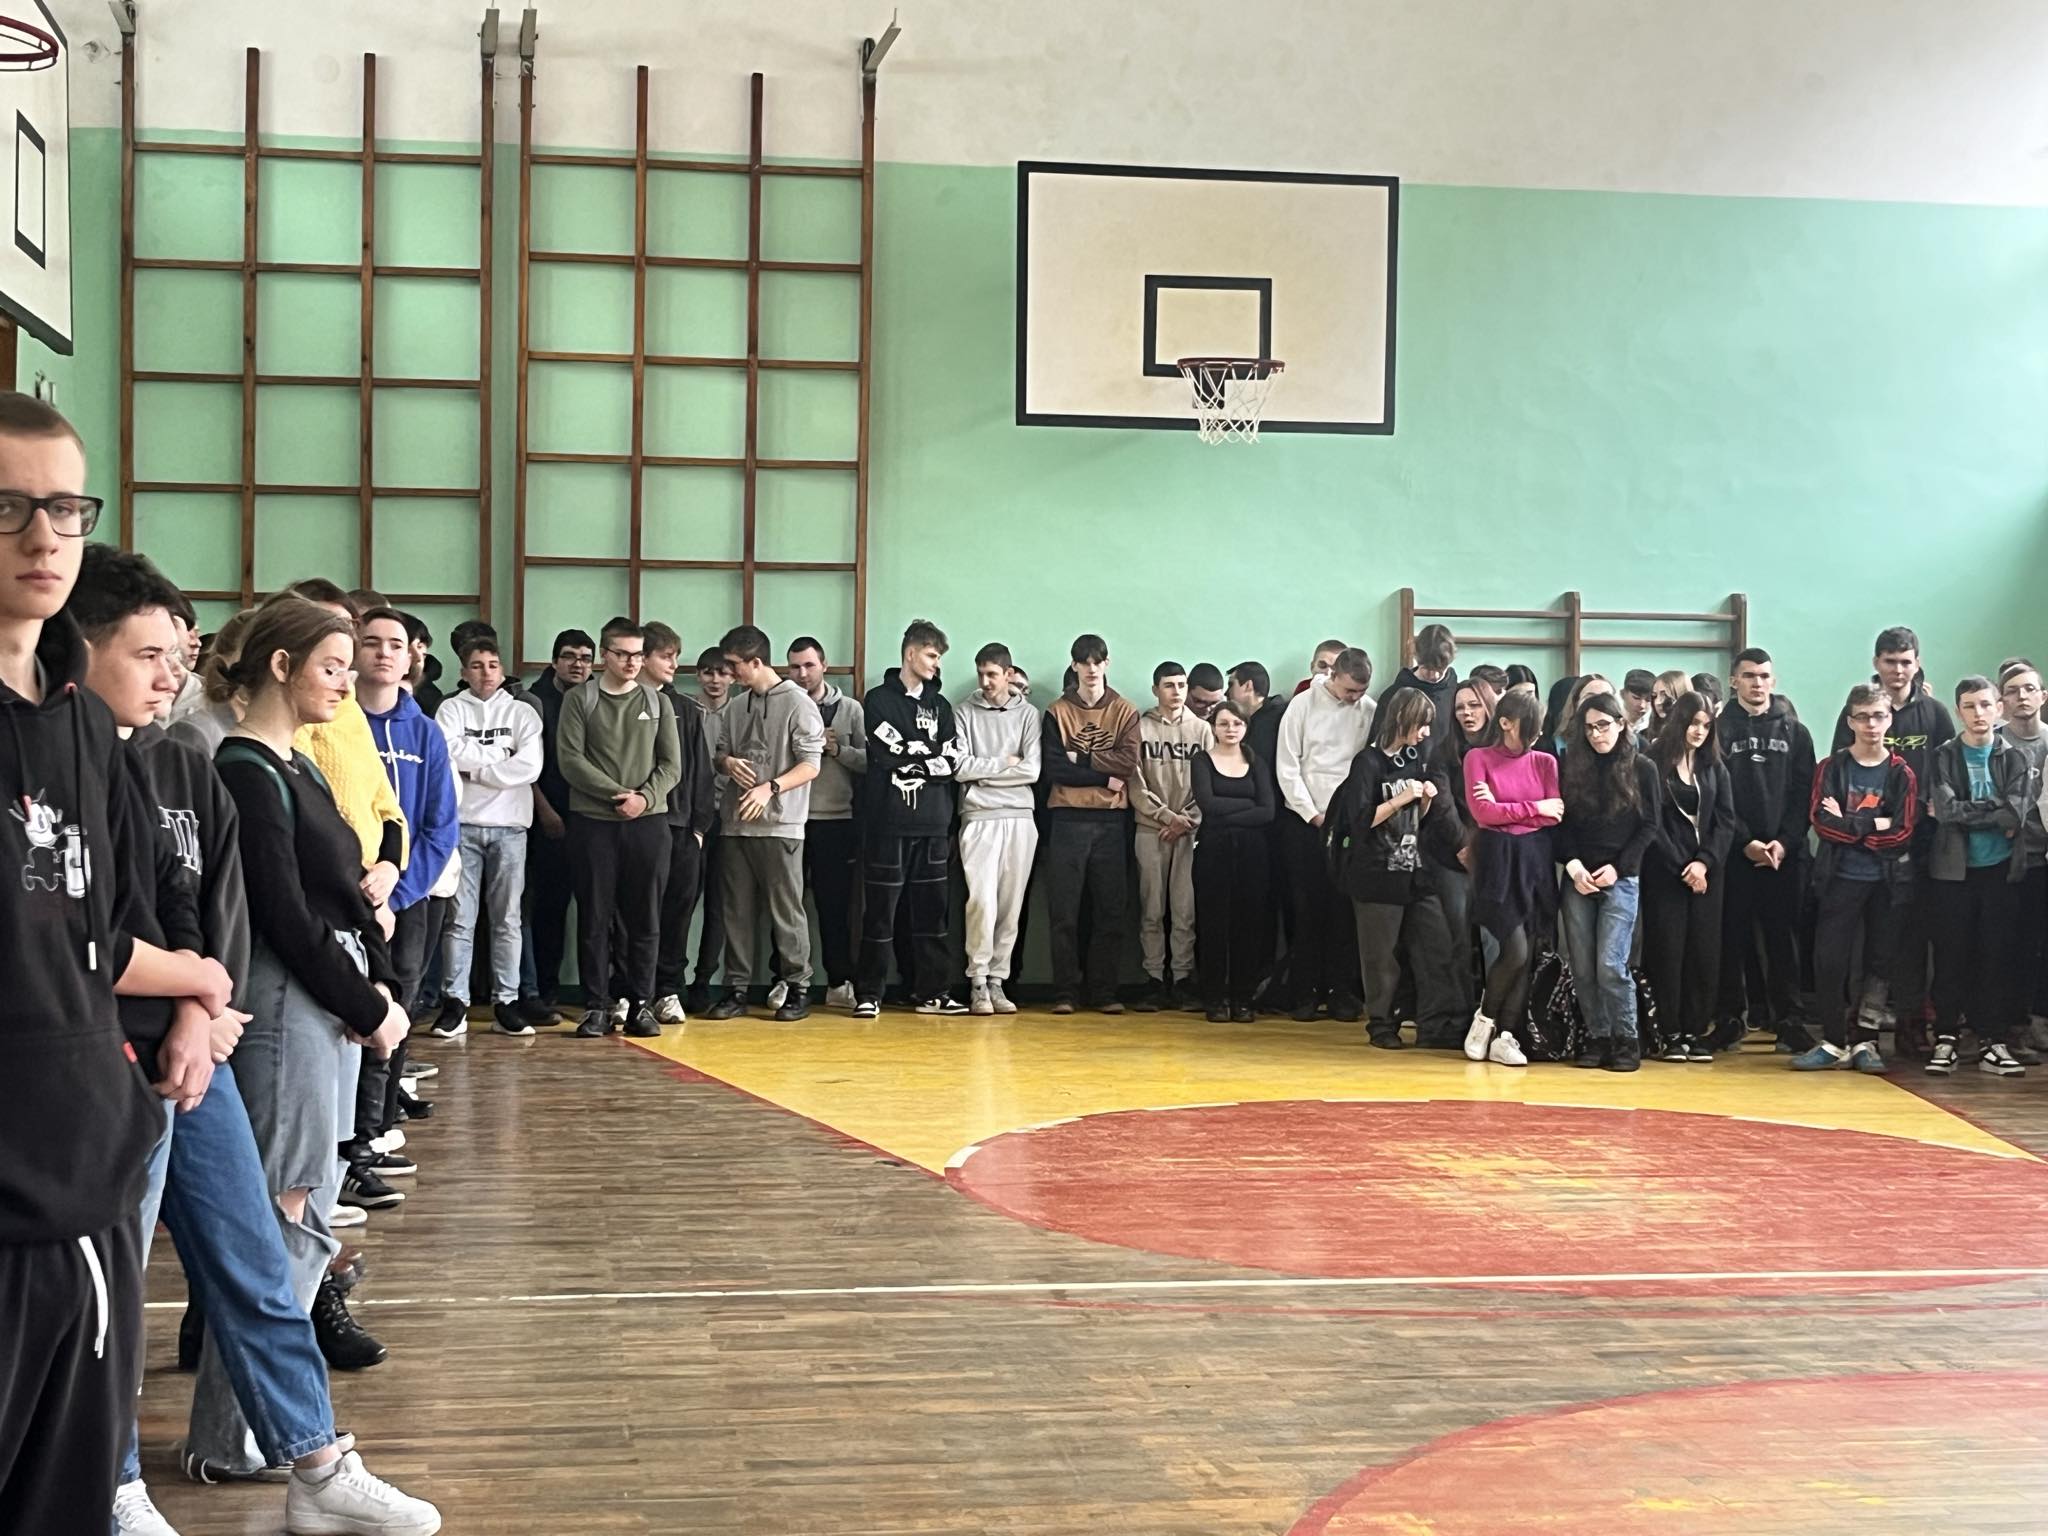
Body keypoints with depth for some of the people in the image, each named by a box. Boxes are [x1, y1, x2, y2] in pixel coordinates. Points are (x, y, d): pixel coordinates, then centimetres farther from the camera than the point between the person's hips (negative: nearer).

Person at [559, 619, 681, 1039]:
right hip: (592, 821, -2)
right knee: (594, 918, 1)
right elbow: (570, 759, -5)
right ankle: (597, 1006, 8)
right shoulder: (579, 700, 4)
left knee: (645, 920, 3)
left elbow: (671, 764, 6)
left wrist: (645, 797, -12)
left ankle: (640, 1004, 11)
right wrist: (616, 794, -14)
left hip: (648, 822, 2)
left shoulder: (657, 702, 10)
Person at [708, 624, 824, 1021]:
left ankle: (797, 988, 7)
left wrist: (769, 788, -20)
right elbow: (719, 753, 21)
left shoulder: (797, 704, -6)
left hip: (780, 825, -6)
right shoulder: (734, 708, 14)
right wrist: (726, 763, -3)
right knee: (737, 910, 8)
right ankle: (737, 988, 16)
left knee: (786, 911, -2)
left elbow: (810, 766, -9)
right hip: (736, 823, 6)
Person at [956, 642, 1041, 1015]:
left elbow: (1032, 771, -3)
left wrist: (982, 771, -3)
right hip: (979, 817, -2)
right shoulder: (964, 712, 5)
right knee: (982, 900, -12)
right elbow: (960, 768, -5)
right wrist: (1005, 764, -1)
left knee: (1010, 907, 3)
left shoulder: (1028, 714, 8)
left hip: (1019, 817, 2)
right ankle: (978, 981, -4)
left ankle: (997, 980, 9)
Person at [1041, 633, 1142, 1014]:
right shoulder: (1058, 712, 5)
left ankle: (1103, 990, 8)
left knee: (1110, 910, 2)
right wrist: (1105, 777, -9)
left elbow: (1128, 763, -6)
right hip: (1068, 818, -1)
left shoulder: (1124, 711, 8)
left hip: (1110, 819, 1)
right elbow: (1053, 768, -6)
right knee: (1064, 910, -1)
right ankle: (1065, 992, 3)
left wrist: (1080, 759, -9)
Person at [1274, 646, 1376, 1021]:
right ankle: (1305, 991, 9)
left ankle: (1342, 990, 9)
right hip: (1304, 821, -1)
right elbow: (1288, 768, -1)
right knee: (1308, 906, 2)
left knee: (1345, 907, 1)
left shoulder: (1370, 712, 0)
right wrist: (1313, 814, -5)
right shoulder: (1303, 705, -1)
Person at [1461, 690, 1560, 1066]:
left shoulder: (1544, 762, 9)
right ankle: (1486, 1017, 12)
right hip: (1497, 862, -4)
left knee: (1526, 955, 2)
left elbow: (1556, 815, -1)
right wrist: (1534, 808, -4)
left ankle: (1503, 1035, 11)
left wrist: (1504, 809, -9)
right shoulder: (1479, 758, 0)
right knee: (1515, 951, -12)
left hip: (1536, 861, 4)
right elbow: (1482, 812, -9)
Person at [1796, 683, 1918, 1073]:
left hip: (1888, 880, 0)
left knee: (1879, 961, 5)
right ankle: (1833, 1042, 6)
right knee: (1829, 960, -3)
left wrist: (1848, 824, -9)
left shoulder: (1901, 773, 2)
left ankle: (1866, 1042, 14)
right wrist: (1874, 826, -12)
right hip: (1841, 878, 0)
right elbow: (1821, 820, -8)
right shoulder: (1831, 768, 4)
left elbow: (1902, 830, -7)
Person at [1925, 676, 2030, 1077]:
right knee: (1951, 957, 1)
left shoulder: (2016, 758, 5)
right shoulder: (1944, 757, 2)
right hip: (1954, 870, -1)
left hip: (2003, 870, 1)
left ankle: (1994, 1042, 8)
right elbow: (1945, 809, -13)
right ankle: (1945, 1039, 7)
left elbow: (2016, 814, -10)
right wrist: (1994, 813, -11)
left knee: (2000, 957, 2)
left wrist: (1961, 813, -11)